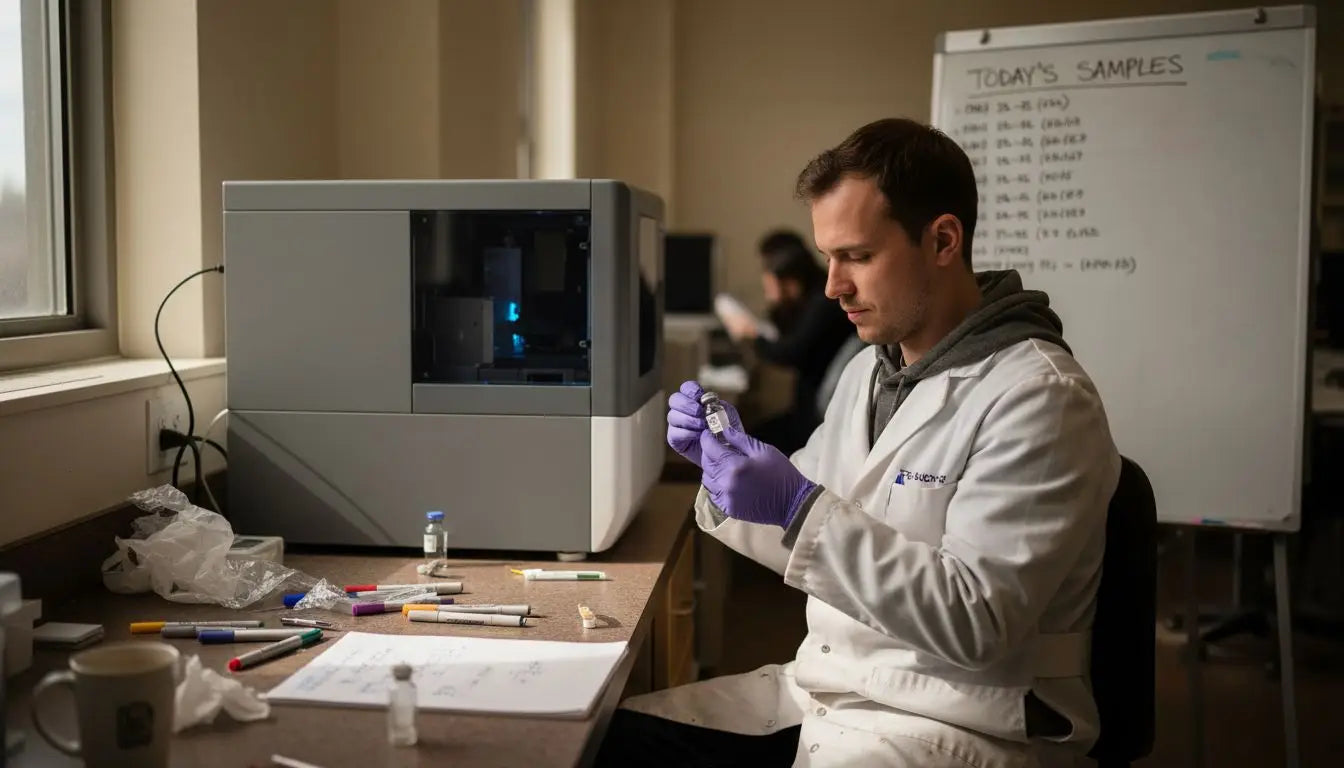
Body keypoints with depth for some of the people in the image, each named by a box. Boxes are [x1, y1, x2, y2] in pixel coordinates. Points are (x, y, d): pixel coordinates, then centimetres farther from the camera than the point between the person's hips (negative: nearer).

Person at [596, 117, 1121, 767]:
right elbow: (802, 533, 16)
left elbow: (977, 622, -22)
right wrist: (728, 465, -4)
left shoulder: (1039, 399, -16)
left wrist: (801, 508, -26)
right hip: (824, 690, 8)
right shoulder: (869, 370, 9)